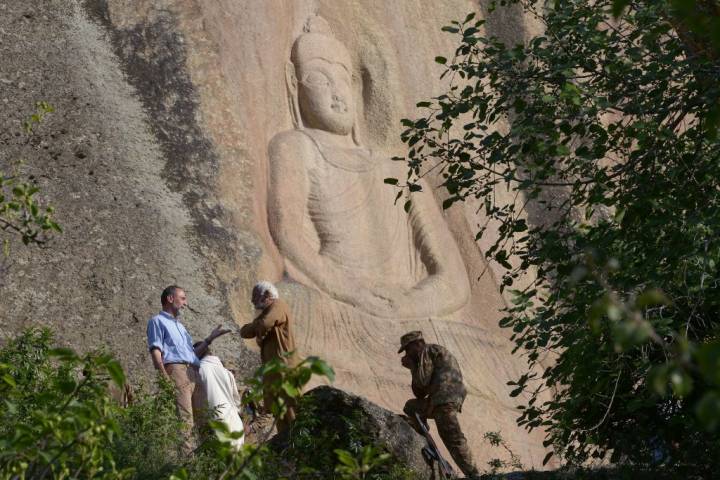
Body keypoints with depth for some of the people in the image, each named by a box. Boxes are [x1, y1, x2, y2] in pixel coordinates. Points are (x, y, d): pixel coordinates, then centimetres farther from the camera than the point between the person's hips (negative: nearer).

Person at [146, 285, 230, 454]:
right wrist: (165, 378, -16)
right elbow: (155, 351, -4)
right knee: (185, 419, -18)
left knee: (203, 415, 0)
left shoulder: (179, 325, 35)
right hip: (176, 370, -8)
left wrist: (210, 338, 27)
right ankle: (186, 456, -24)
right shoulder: (157, 321, 9)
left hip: (194, 374, 8)